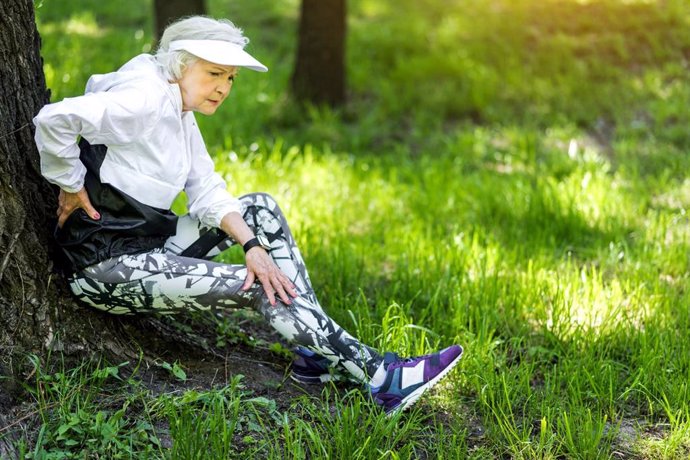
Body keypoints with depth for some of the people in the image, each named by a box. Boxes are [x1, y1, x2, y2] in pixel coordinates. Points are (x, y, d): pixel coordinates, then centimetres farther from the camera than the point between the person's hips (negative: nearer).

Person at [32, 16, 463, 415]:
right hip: (103, 266, -10)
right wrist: (70, 186, -16)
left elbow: (208, 193, 5)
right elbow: (54, 118, -30)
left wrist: (253, 245, -11)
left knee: (262, 209, 4)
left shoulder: (180, 113, 12)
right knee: (262, 287, -16)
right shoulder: (148, 100, -17)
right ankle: (381, 378, -14)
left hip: (146, 241, 10)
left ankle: (317, 351, -4)